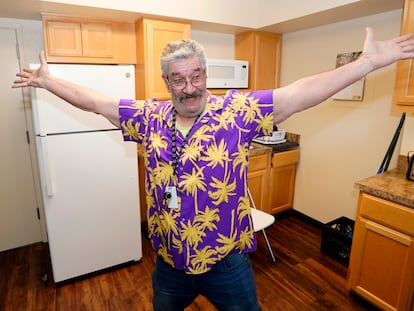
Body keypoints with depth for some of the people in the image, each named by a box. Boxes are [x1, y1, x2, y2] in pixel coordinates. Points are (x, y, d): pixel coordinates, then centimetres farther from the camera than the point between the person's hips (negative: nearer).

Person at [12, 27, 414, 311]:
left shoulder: (237, 111, -15)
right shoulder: (150, 117, -4)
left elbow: (299, 94, -19)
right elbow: (94, 101, 6)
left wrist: (369, 61, -20)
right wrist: (47, 80, 14)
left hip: (227, 262, -3)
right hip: (169, 262, 4)